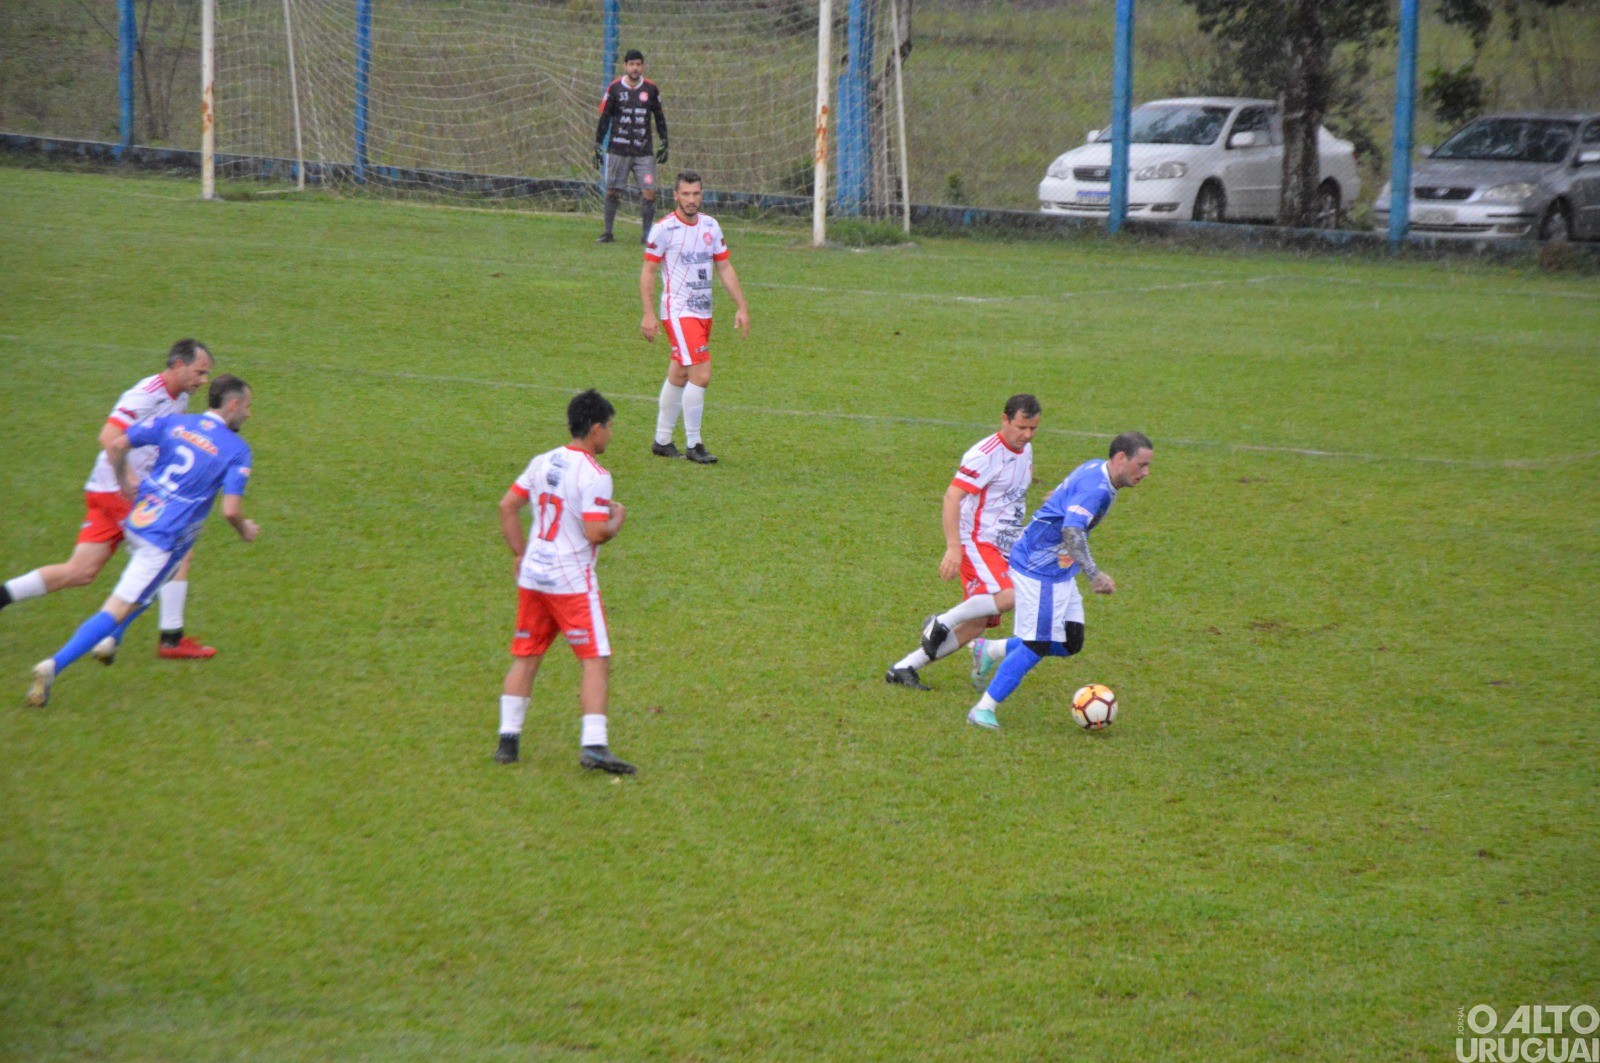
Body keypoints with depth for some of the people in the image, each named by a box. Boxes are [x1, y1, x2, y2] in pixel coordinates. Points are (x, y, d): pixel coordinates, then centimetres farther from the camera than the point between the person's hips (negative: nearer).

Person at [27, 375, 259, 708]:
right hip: (166, 540, -6)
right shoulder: (236, 449, -7)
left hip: (138, 521, 7)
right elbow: (231, 509, -15)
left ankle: (110, 641, 31)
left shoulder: (174, 422, 6)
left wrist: (125, 481, 19)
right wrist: (244, 529, 7)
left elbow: (116, 447, 2)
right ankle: (54, 666, -20)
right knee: (118, 610, -8)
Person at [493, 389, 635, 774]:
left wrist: (522, 553, 18)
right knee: (596, 661, -4)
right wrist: (617, 519, 1)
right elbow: (596, 533, -20)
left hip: (532, 574, 7)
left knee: (525, 658, 14)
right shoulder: (594, 476, -14)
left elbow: (507, 506, 11)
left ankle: (508, 739, 14)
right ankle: (594, 745, -13)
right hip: (572, 582, -7)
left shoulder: (543, 462, 8)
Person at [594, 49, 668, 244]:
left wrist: (664, 145, 10)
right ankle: (608, 232, 14)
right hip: (617, 151, -1)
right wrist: (598, 146, 3)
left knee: (649, 192, -8)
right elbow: (604, 118, 6)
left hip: (644, 153, 1)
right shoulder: (614, 88, 1)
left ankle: (647, 234, 2)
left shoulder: (650, 89, 5)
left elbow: (660, 118, 14)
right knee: (612, 192, 3)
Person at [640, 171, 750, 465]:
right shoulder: (664, 228, -10)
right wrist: (648, 314, -12)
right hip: (678, 311, -6)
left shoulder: (710, 226, 7)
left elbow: (724, 267, 14)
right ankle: (693, 445, -5)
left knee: (678, 376, 13)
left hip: (703, 312, 6)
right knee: (701, 375, -15)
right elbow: (648, 271, -6)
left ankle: (662, 441, 22)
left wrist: (742, 306, 9)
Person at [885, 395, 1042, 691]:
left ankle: (903, 668, 9)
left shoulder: (1025, 450, 12)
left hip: (1003, 549, 9)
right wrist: (953, 547, -29)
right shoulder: (986, 454, -16)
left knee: (976, 625, 2)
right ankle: (942, 622, -11)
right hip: (976, 542, -9)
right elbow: (952, 497, -22)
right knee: (1008, 596, -31)